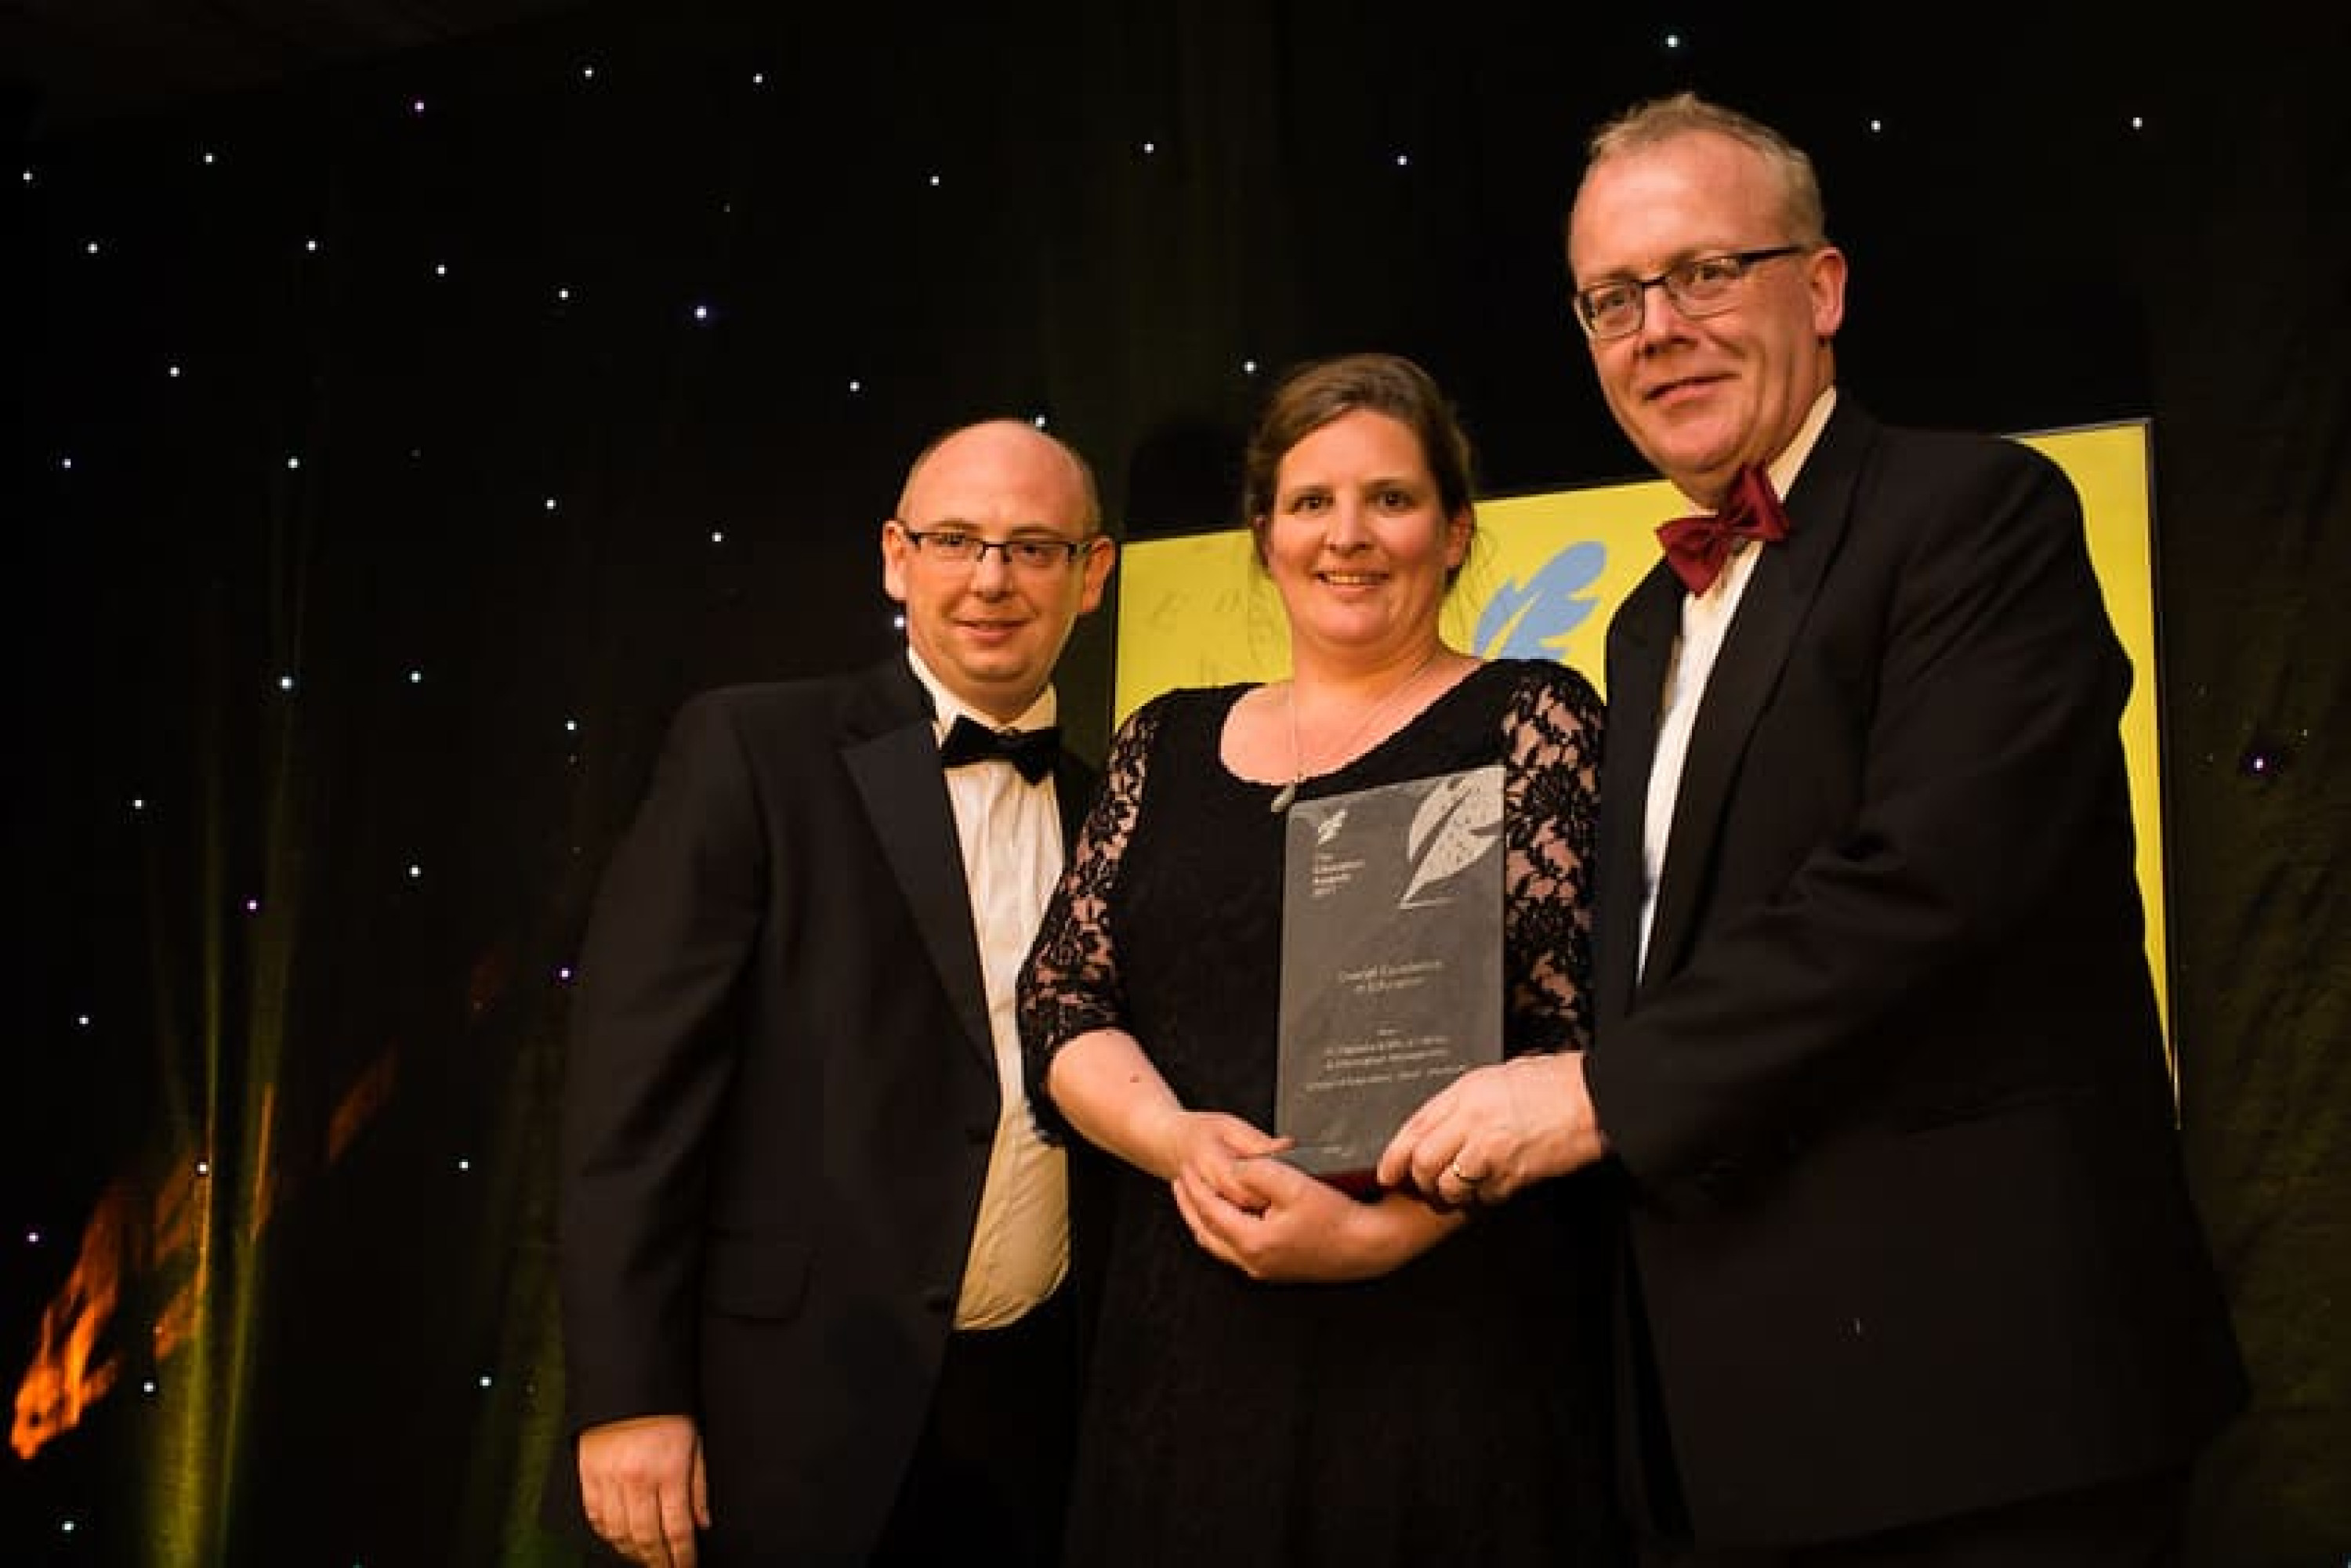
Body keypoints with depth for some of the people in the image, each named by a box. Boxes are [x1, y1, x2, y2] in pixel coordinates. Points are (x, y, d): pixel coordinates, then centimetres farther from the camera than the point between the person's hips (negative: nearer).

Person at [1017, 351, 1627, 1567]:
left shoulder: (1531, 720, -1)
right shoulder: (1166, 744, 11)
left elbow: (1579, 1037, -9)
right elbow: (1061, 997, 7)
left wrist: (1381, 1228, -19)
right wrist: (1178, 1137, -12)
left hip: (1448, 1337, -3)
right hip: (1183, 1340, 4)